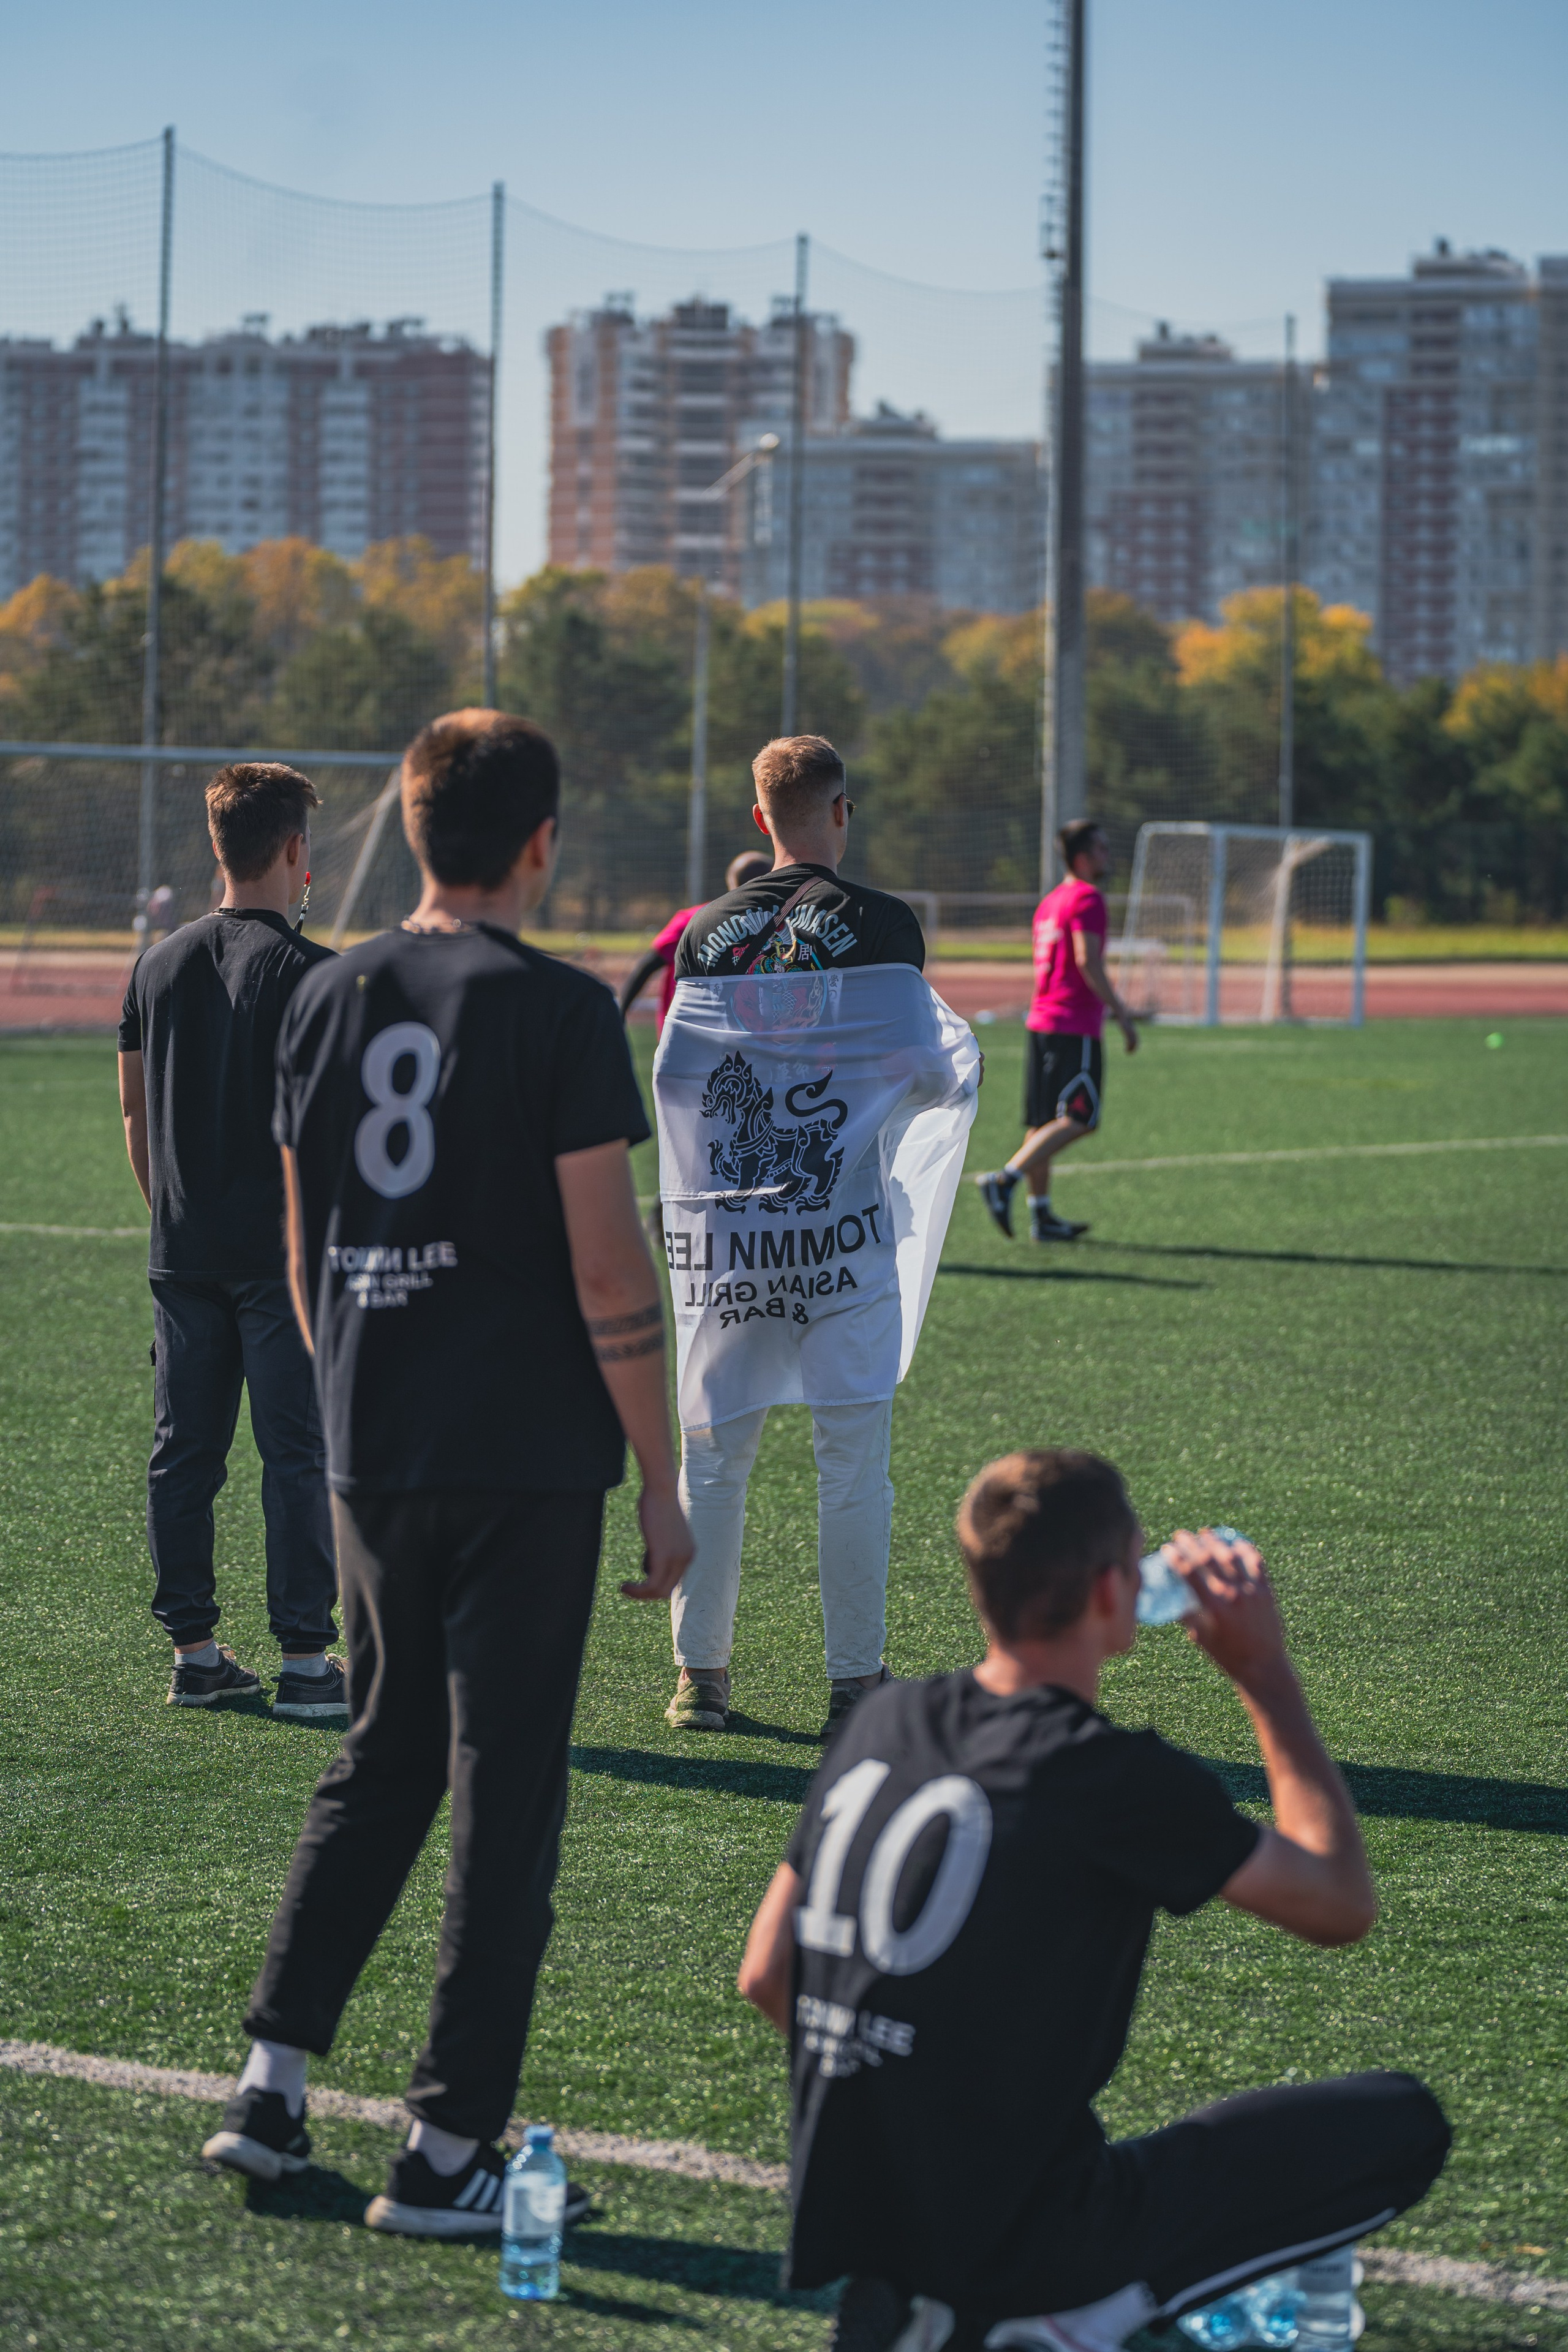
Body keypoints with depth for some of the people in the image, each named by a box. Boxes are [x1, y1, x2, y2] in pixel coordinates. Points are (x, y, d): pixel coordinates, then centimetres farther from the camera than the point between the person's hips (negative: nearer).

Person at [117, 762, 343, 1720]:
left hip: (183, 1253, 6)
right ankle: (306, 1659, -2)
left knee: (183, 1453, 10)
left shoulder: (161, 965, 8)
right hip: (285, 1249, -6)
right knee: (297, 1453, -1)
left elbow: (136, 1109, 12)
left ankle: (194, 1653, 15)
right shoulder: (309, 973, -10)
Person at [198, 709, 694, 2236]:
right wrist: (662, 1482, -6)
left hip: (371, 1461, 6)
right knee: (503, 1793, 2)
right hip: (526, 1463, -6)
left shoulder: (328, 1002, 6)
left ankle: (270, 2087, 16)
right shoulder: (556, 1014, -11)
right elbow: (607, 1273, -13)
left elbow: (304, 1251, 13)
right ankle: (445, 2151, 5)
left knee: (378, 1763, 19)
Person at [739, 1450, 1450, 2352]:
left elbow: (765, 1977, 11)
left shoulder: (886, 1722, 4)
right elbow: (1343, 1903, -2)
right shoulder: (1122, 1779, -16)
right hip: (1021, 2246, -8)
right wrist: (1267, 1674, 4)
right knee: (1403, 2124, 2)